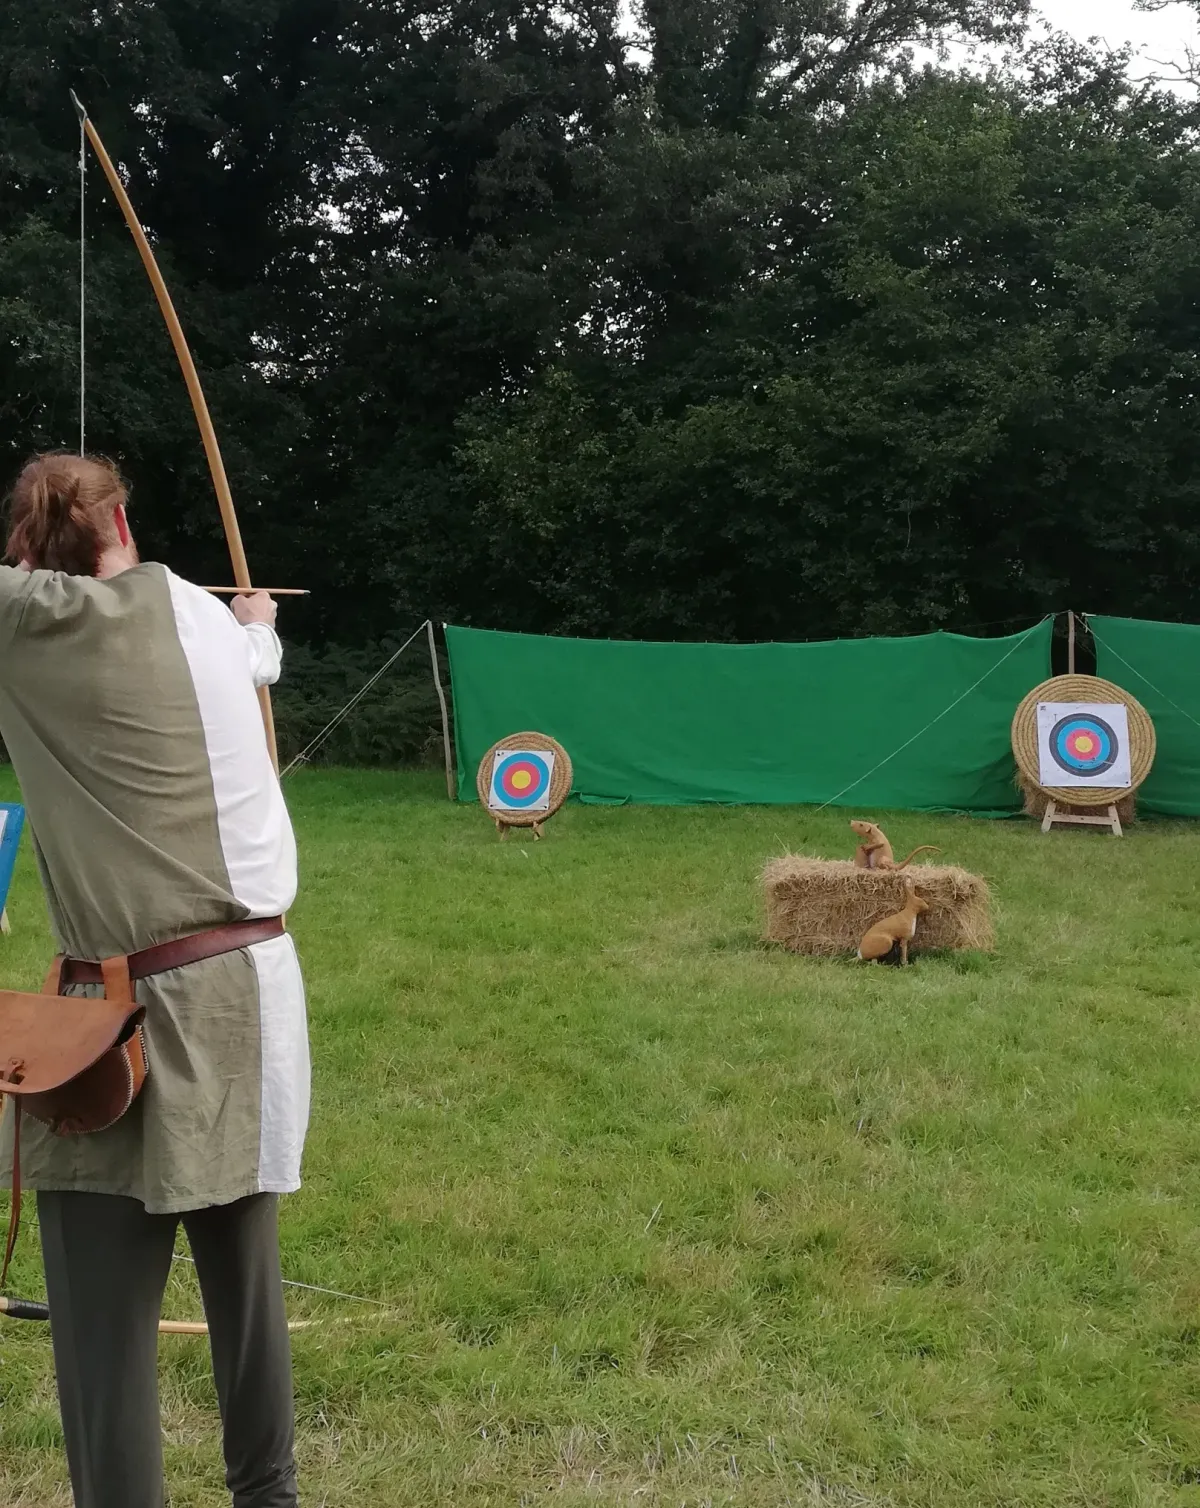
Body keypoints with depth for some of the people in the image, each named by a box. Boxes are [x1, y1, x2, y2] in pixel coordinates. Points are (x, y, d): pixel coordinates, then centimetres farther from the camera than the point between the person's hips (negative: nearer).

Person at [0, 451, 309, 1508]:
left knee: (105, 1315, 3)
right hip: (245, 988, 5)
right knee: (244, 1271, 18)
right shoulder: (199, 614, 8)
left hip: (123, 1016, -5)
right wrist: (260, 623, 53)